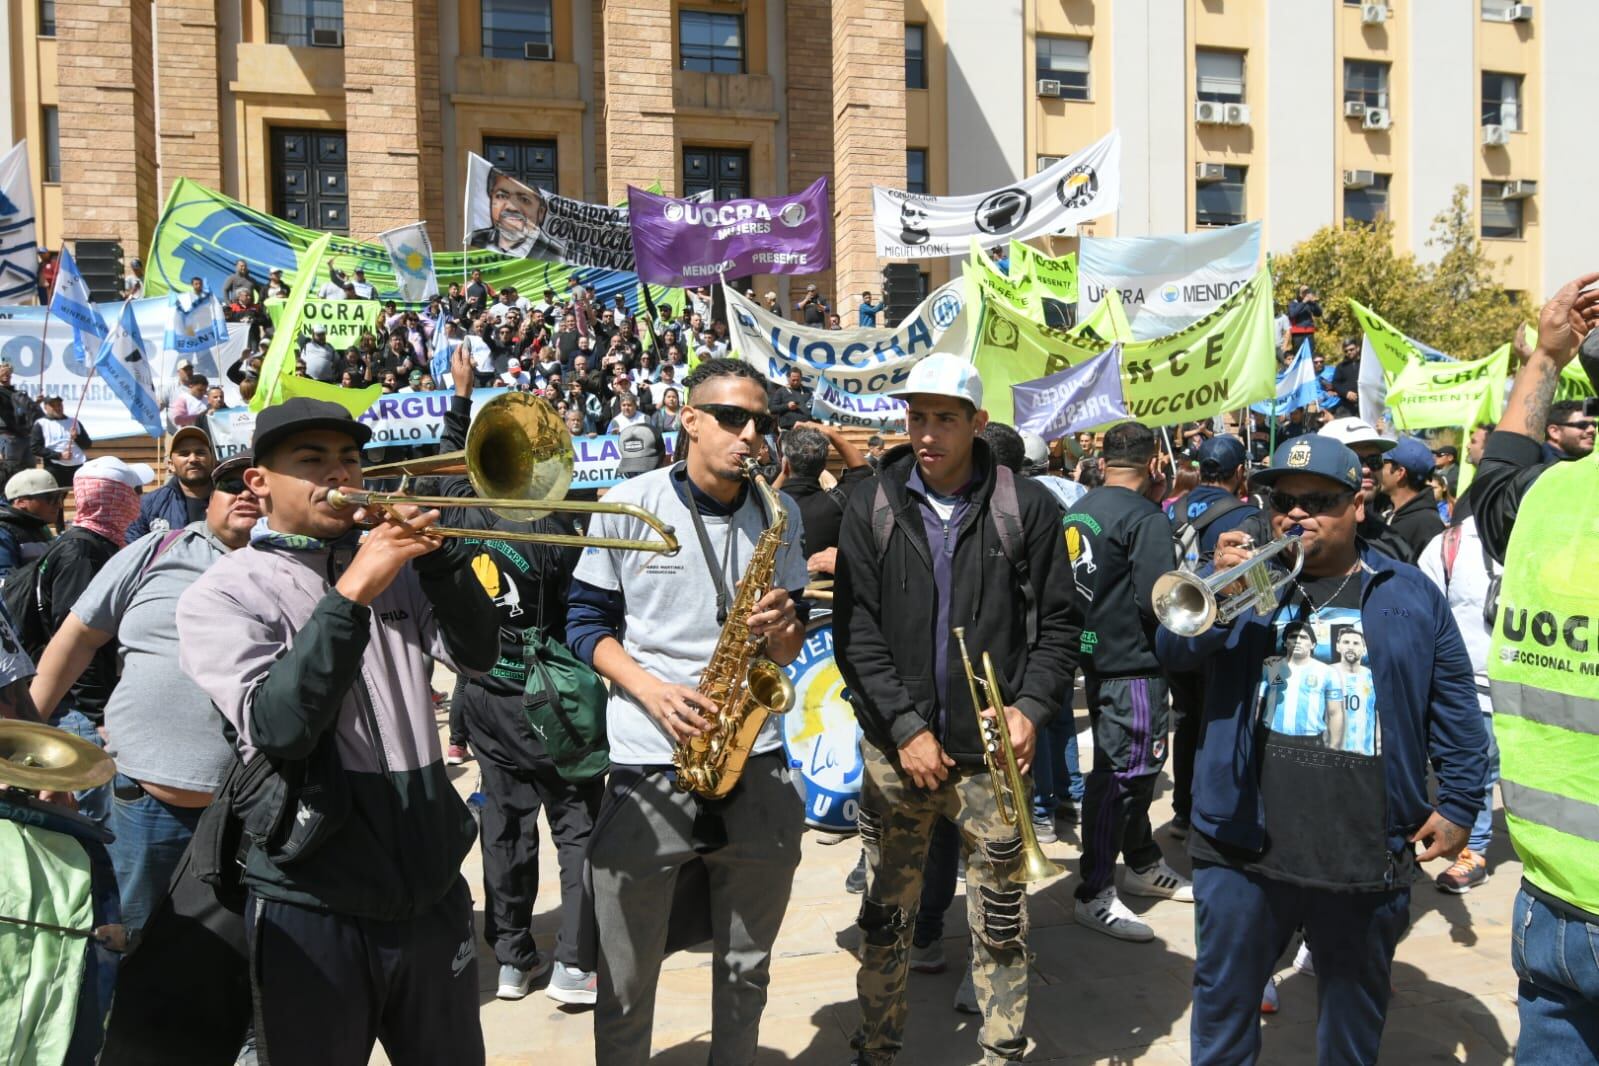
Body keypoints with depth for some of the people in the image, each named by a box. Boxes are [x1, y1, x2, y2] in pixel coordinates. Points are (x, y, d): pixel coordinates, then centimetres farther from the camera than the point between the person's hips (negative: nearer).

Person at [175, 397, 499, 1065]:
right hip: (314, 906, -4)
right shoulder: (223, 594, -6)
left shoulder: (394, 566, 8)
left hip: (432, 887, 4)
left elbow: (478, 657, -1)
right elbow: (279, 728, -20)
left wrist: (437, 552, -13)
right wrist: (351, 597, -25)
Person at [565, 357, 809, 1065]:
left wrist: (785, 626, -12)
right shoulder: (627, 506, -3)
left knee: (747, 970, 17)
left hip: (756, 766, 3)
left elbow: (790, 645, 12)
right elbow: (586, 622, 1)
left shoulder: (780, 515, 6)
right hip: (647, 766, -2)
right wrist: (651, 688, -15)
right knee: (626, 982, 10)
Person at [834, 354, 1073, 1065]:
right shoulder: (870, 510, 1)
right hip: (895, 748, 1)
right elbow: (855, 631, -3)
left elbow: (1055, 624, 2)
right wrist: (905, 727, -9)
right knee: (885, 915, 13)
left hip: (991, 749, -1)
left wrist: (1032, 707, -12)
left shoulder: (1028, 508, -1)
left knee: (1000, 920, 10)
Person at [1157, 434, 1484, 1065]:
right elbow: (1173, 651, -9)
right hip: (1245, 847, 0)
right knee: (1223, 1005, 13)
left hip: (1367, 858, 1)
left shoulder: (1410, 596, 6)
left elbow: (1456, 712, 9)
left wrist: (1459, 803, 3)